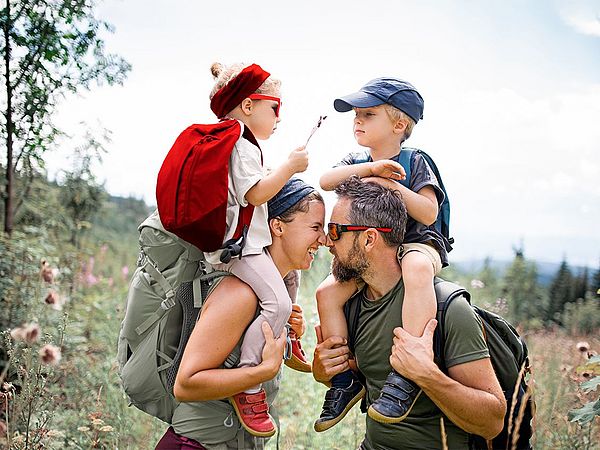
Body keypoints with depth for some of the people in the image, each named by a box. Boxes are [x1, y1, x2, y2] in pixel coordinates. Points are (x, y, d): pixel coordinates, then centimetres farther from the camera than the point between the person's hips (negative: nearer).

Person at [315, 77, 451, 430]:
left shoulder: (414, 162, -3)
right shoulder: (357, 162, 11)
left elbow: (428, 213, -13)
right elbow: (326, 181, -12)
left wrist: (392, 186, -22)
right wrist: (370, 168, -23)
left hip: (416, 244, -5)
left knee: (417, 268, -42)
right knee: (328, 292, -17)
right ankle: (346, 377, -4)